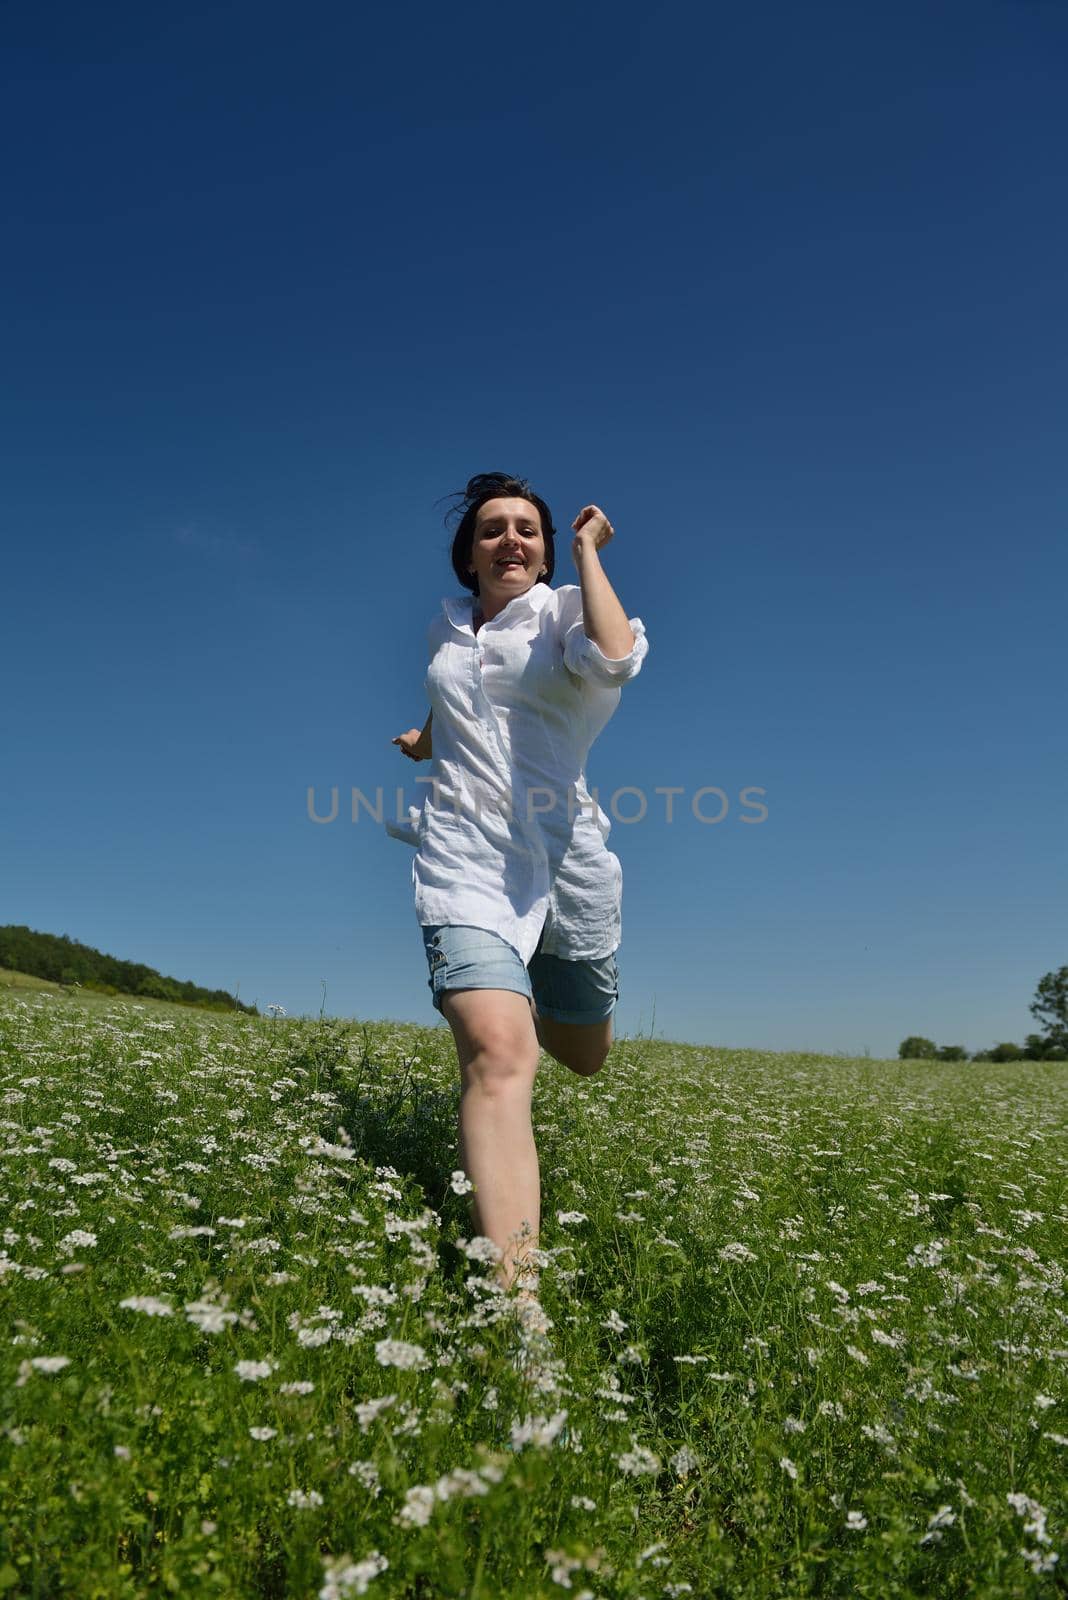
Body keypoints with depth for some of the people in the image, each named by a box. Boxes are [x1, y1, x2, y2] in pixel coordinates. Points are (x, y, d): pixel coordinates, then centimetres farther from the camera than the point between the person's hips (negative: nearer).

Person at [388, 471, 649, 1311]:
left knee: (585, 1055, 18)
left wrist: (588, 549, -11)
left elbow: (615, 658, -23)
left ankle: (498, 997, 53)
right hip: (465, 857, 1)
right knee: (500, 1056, -24)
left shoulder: (566, 610, 4)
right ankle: (514, 1293, -32)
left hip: (566, 858, 0)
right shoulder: (448, 627, 17)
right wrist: (424, 741, 25)